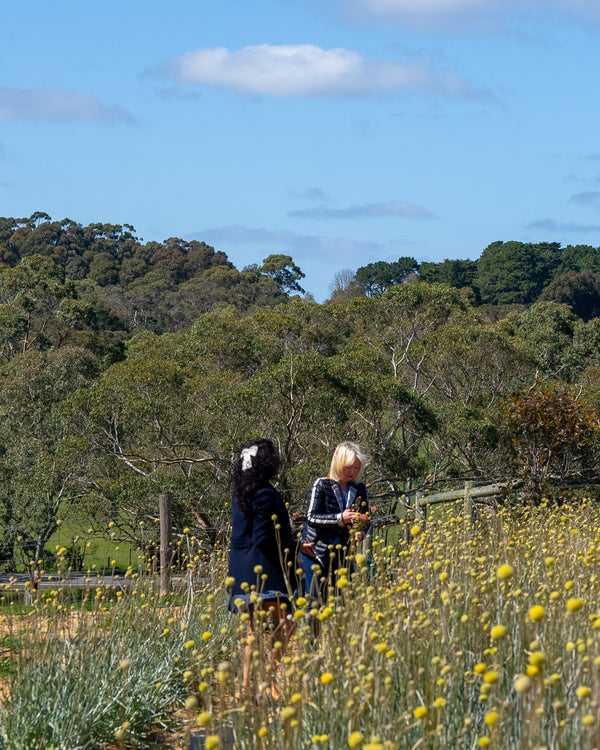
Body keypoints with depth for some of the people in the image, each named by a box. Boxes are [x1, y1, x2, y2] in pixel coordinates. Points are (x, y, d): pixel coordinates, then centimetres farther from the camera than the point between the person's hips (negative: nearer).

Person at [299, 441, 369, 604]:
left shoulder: (359, 489, 7)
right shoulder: (321, 485, -7)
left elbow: (365, 520, 12)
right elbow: (312, 518, -14)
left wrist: (360, 531, -12)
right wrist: (340, 518, -25)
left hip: (341, 552, 4)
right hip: (316, 552, -4)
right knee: (316, 598, -8)